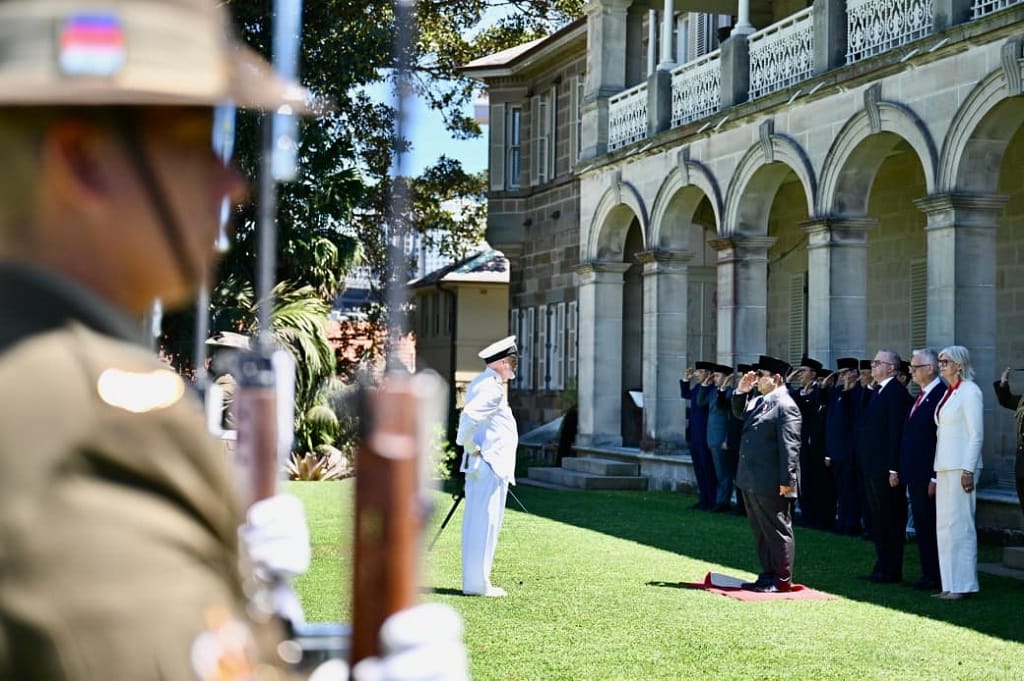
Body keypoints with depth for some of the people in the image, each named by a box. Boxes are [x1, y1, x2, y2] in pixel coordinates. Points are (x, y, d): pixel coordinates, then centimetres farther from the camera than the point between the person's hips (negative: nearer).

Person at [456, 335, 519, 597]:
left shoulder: (480, 384, 17)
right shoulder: (492, 389, -16)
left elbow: (467, 416, 25)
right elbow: (469, 417, -28)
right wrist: (470, 446, -16)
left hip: (481, 465, 10)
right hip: (489, 466, -10)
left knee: (477, 523, 13)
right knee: (485, 523, -5)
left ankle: (475, 581, 19)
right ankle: (478, 583, -1)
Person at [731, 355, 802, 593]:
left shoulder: (785, 406, -15)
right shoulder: (760, 402, 12)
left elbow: (789, 446, -19)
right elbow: (739, 413, 29)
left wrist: (787, 481, -22)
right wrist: (741, 391, 10)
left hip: (771, 484, -10)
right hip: (752, 481, 10)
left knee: (777, 531, 0)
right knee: (760, 531, 16)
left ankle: (782, 580, 6)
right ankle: (768, 575, 25)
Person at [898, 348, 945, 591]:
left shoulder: (940, 396, -14)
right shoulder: (920, 396, 15)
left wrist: (935, 477, -19)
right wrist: (904, 471, 15)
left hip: (928, 476, -9)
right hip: (914, 475, 9)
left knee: (930, 526, -3)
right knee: (921, 526, 12)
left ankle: (934, 577, 5)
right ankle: (927, 574, 19)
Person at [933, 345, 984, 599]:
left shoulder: (969, 391, -8)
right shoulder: (948, 393, 16)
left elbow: (977, 434, -14)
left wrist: (968, 470, -19)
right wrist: (935, 474, 18)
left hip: (961, 466, -9)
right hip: (944, 467, 9)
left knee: (959, 524, -6)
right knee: (944, 526, 8)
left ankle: (963, 585, -2)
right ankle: (950, 585, 13)